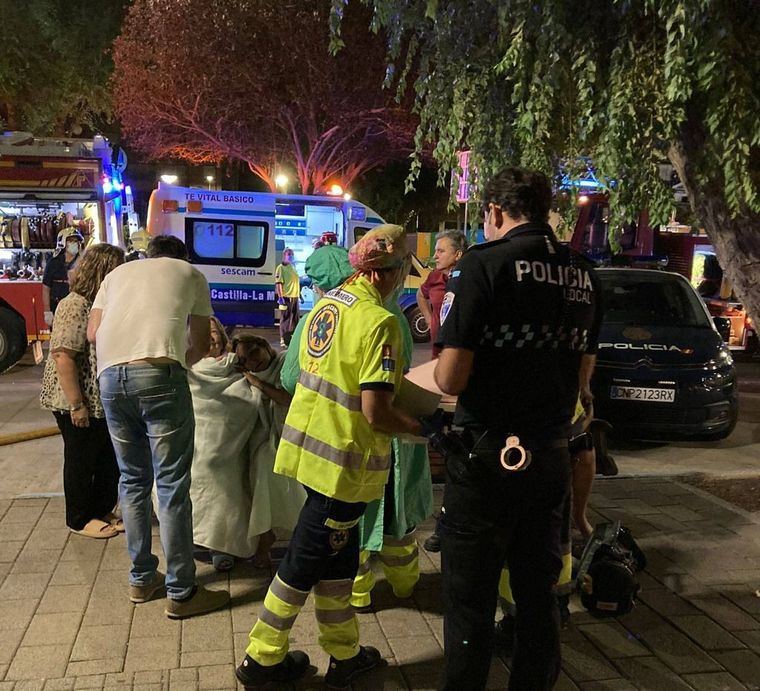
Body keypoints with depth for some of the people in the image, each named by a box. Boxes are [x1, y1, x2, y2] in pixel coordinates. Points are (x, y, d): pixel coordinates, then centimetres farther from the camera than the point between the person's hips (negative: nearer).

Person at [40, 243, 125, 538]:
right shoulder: (75, 306, -19)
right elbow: (62, 356, -24)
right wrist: (76, 404, -24)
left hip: (105, 402, 8)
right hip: (79, 404, -8)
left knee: (109, 459, 16)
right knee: (81, 460, 8)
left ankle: (102, 511, 33)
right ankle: (80, 519, 25)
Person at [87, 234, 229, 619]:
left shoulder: (118, 273, 30)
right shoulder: (190, 273, 21)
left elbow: (93, 332, 22)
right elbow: (201, 345, 22)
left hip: (110, 375, 4)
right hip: (160, 374, -4)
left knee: (132, 480, 17)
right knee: (172, 486, 2)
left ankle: (142, 579, 28)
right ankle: (181, 593, 10)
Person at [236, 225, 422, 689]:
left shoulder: (327, 304, 4)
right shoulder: (380, 322, -21)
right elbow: (376, 413, -24)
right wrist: (426, 429, -8)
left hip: (310, 443, 8)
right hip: (344, 462, -8)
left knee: (338, 559, 20)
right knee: (306, 560, 9)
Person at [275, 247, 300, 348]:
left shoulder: (293, 267, 18)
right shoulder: (281, 267, -6)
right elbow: (278, 283, -14)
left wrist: (300, 295, 21)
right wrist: (280, 297, -21)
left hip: (295, 297, 8)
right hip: (286, 297, -8)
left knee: (295, 319, 13)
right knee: (285, 320, -3)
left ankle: (293, 338, 24)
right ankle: (283, 340, 2)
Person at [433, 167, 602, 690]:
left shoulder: (486, 263, -13)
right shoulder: (584, 273, 6)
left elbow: (451, 379, -17)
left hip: (488, 456, -6)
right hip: (551, 456, 6)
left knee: (471, 601, 8)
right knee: (539, 592, 19)